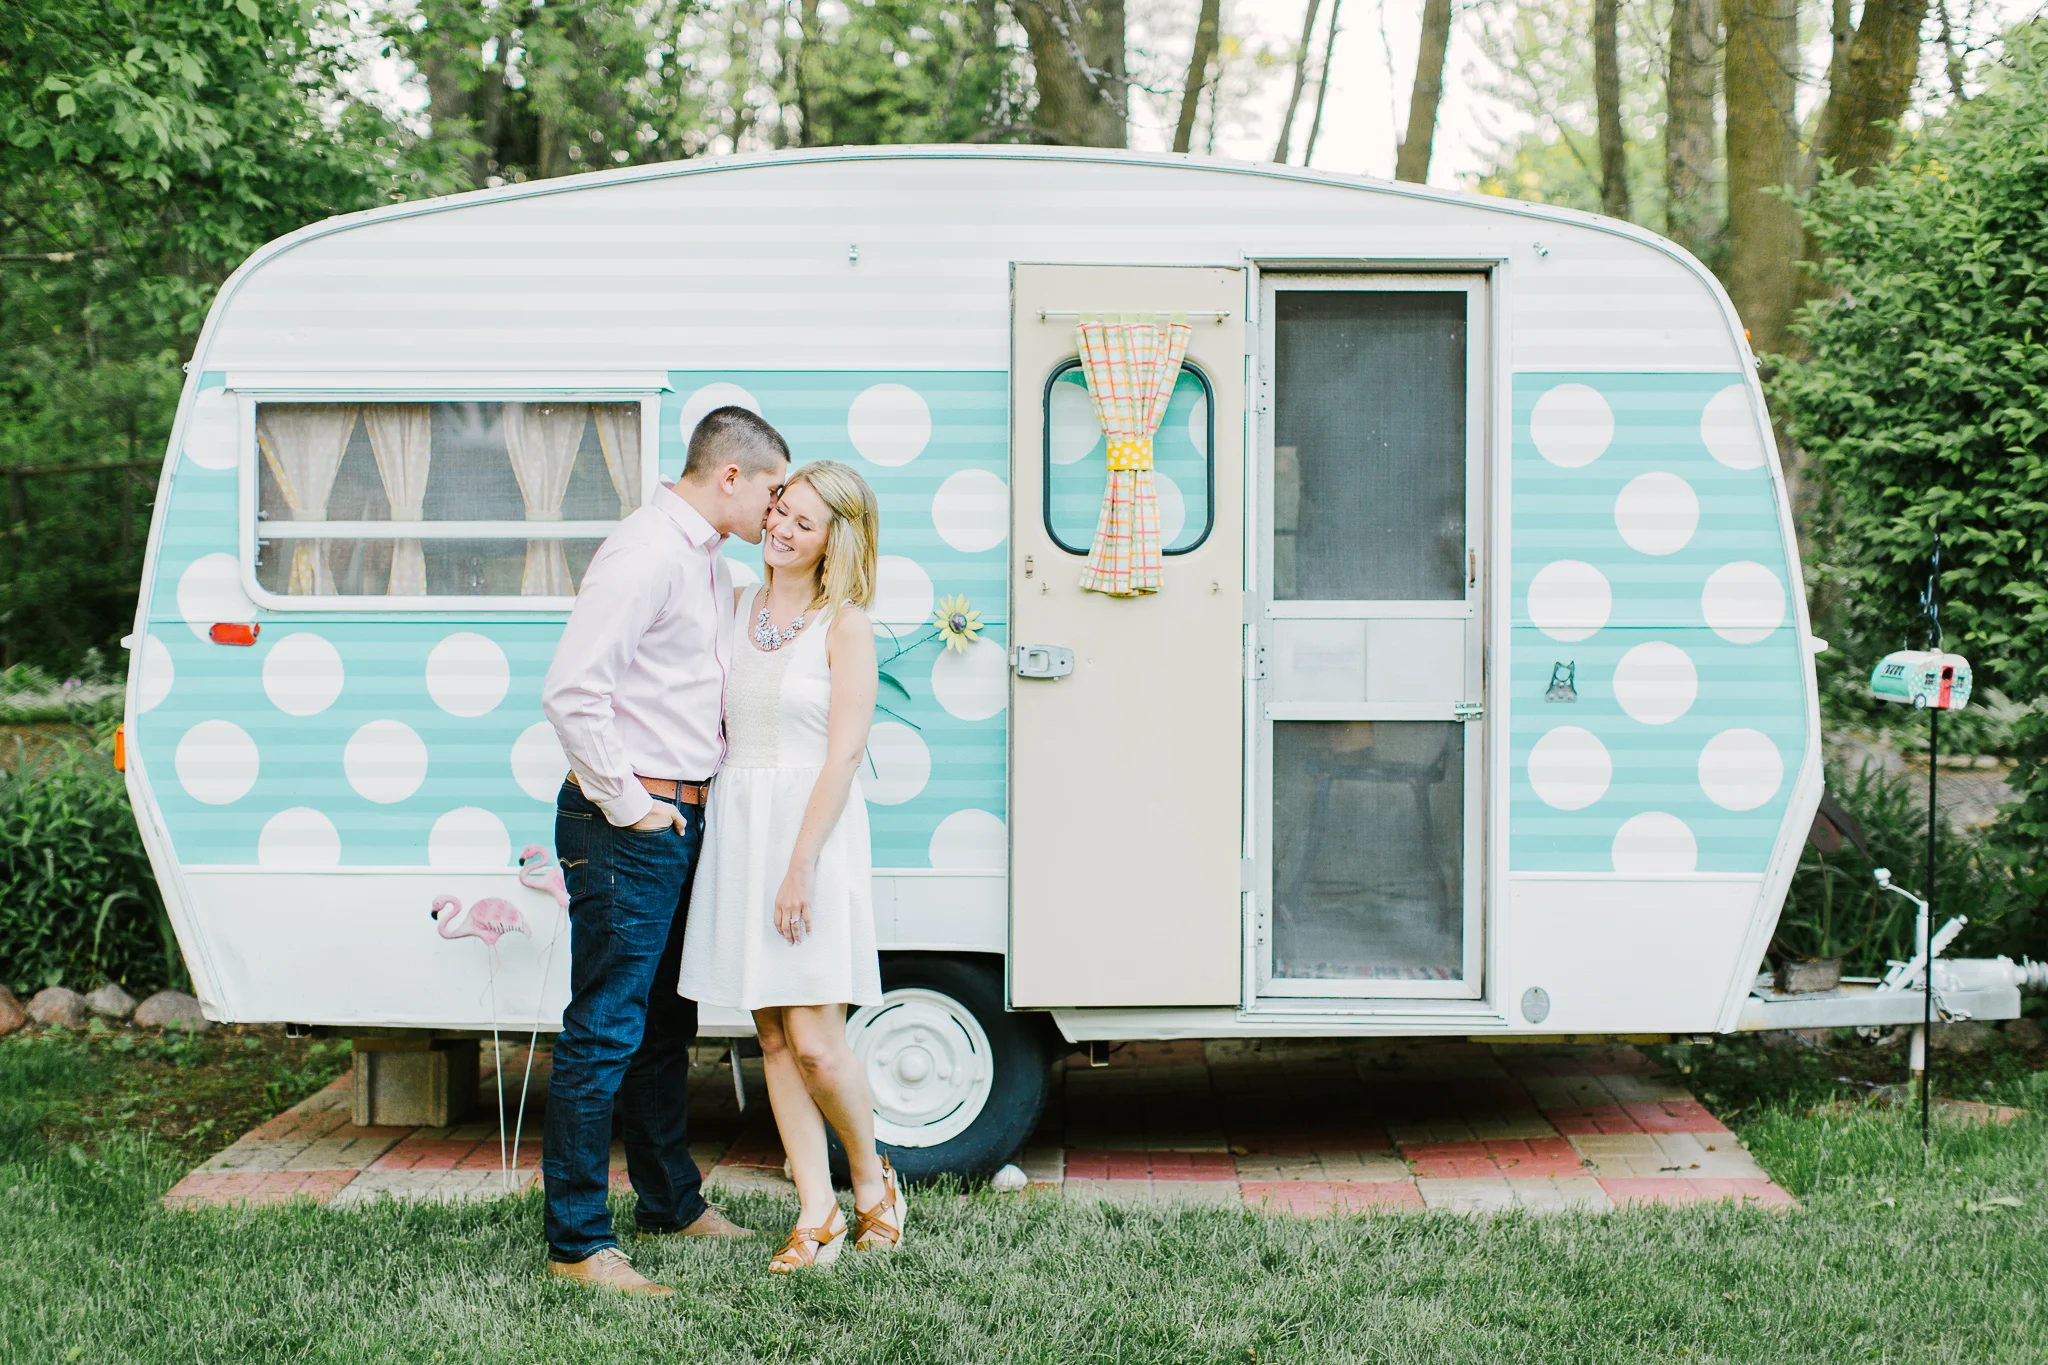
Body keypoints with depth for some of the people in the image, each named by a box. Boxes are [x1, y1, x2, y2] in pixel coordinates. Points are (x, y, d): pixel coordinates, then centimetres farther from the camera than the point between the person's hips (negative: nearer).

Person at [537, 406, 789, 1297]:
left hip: (679, 821, 10)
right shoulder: (643, 555, -15)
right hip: (628, 826, -10)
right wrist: (628, 805, -18)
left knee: (666, 1025, 19)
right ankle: (576, 1244, -3)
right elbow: (570, 690, -23)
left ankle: (670, 1203, 32)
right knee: (604, 1034, -7)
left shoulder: (709, 565, 17)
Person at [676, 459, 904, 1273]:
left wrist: (802, 863, -16)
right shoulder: (738, 608, 11)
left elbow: (844, 752, -12)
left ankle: (872, 1181, 16)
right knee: (774, 1040, 4)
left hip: (815, 831, -6)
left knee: (815, 1043, -8)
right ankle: (817, 1217, 10)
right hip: (738, 828, 6)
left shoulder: (845, 625, -6)